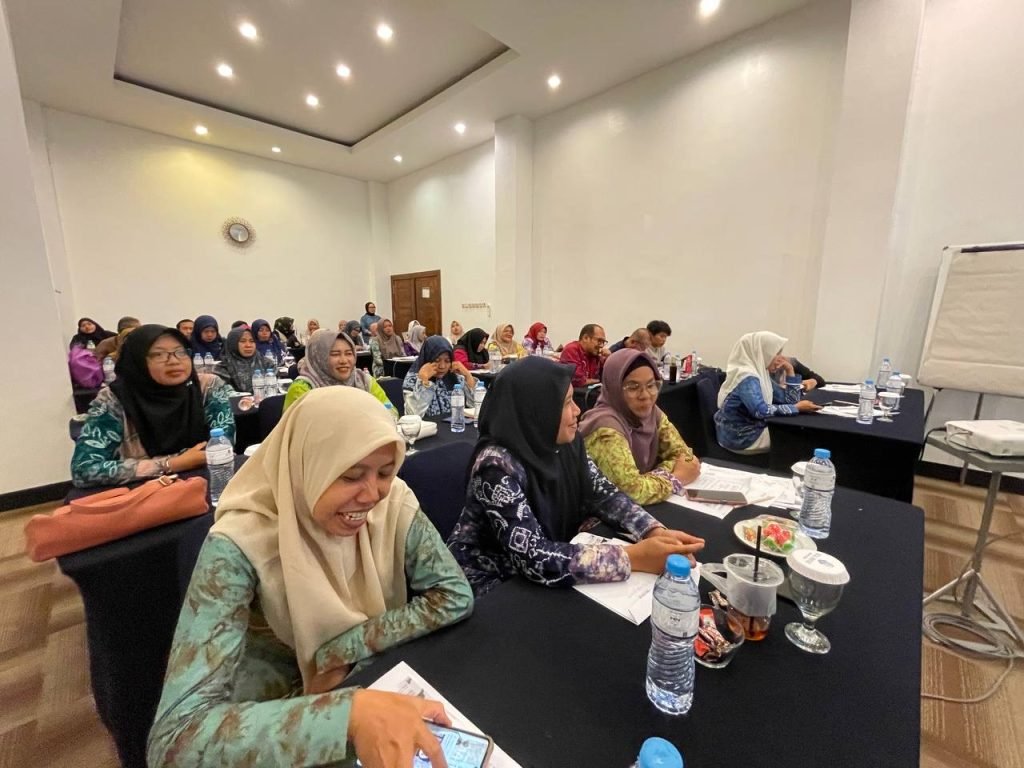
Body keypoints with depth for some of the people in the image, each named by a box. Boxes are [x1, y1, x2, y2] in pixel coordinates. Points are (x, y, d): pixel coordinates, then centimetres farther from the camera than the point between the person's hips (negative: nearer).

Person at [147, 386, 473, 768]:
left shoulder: (393, 503, -15)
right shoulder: (241, 546, -24)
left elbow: (454, 596, -11)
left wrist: (339, 651, -18)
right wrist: (351, 711, -40)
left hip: (386, 688, 3)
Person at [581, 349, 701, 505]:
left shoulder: (652, 412, -3)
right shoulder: (606, 427, -25)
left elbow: (683, 454, 0)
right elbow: (633, 490, -32)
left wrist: (656, 477, -18)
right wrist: (677, 477, -16)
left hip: (642, 507, 6)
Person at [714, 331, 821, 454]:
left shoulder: (761, 373, 6)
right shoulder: (747, 378, -22)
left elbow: (790, 400, 8)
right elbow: (761, 411, -34)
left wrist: (790, 370, 1)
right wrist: (797, 408, -24)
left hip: (752, 429, 9)